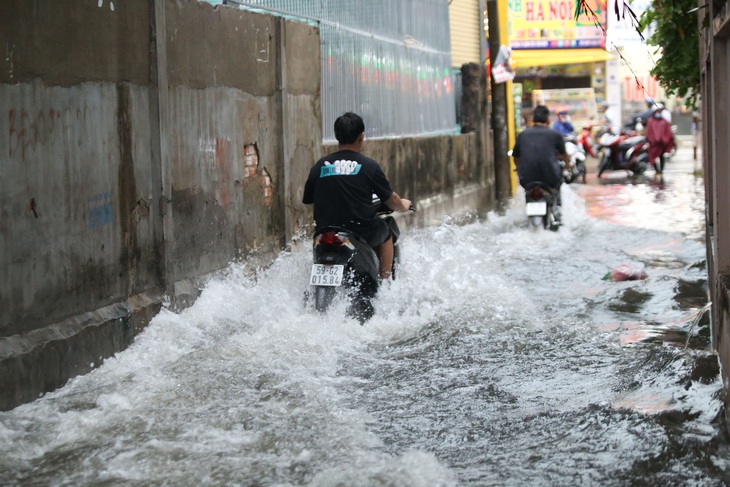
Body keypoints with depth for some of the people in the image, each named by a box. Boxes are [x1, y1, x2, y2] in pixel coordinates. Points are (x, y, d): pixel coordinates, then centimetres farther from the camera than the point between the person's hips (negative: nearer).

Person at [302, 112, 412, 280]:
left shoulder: (320, 166, 1)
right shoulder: (369, 166, -6)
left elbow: (306, 200, 10)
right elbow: (391, 200, 2)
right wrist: (404, 206, 25)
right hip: (362, 233, -2)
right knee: (385, 231, 27)